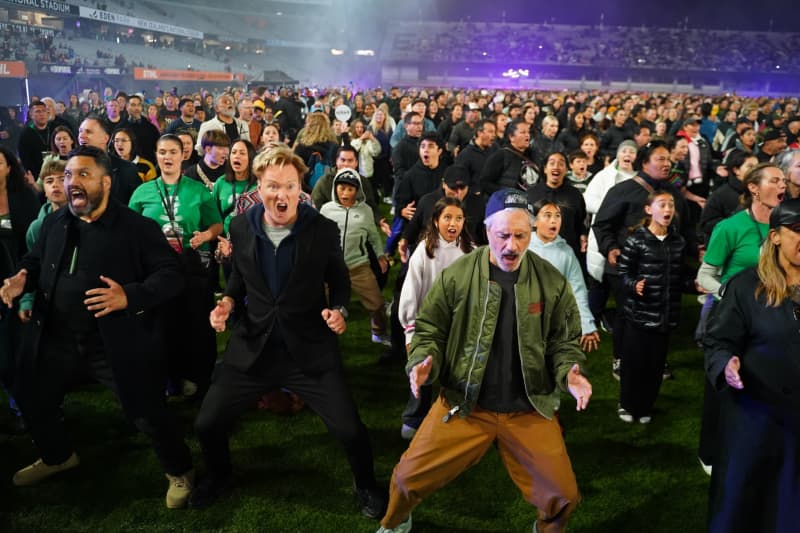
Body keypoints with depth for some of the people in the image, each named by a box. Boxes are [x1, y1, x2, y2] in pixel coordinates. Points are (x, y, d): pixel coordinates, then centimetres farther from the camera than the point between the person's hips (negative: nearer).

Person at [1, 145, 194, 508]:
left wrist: (130, 297, -30)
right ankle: (58, 456, 52)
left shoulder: (137, 227, -12)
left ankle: (179, 471, 26)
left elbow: (171, 275, -15)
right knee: (32, 400, 22)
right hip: (56, 341, 6)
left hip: (116, 345, -6)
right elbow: (36, 261, 20)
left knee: (147, 414, -1)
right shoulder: (54, 223, 6)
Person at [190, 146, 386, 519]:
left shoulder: (324, 230, -9)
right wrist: (228, 300, -5)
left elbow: (339, 279, 4)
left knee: (350, 430, -5)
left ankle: (366, 485, 29)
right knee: (207, 424, 6)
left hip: (310, 348, -2)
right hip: (252, 346, 3)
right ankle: (219, 475, 41)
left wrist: (339, 310, -15)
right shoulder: (240, 227, -2)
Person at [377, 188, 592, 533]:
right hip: (463, 405, -1)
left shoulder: (552, 282, -4)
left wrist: (569, 374, -12)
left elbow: (564, 340, 7)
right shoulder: (457, 275, -9)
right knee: (409, 477, 2)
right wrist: (422, 363, -19)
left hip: (529, 410, 1)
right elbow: (430, 329, 0)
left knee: (562, 495, 6)